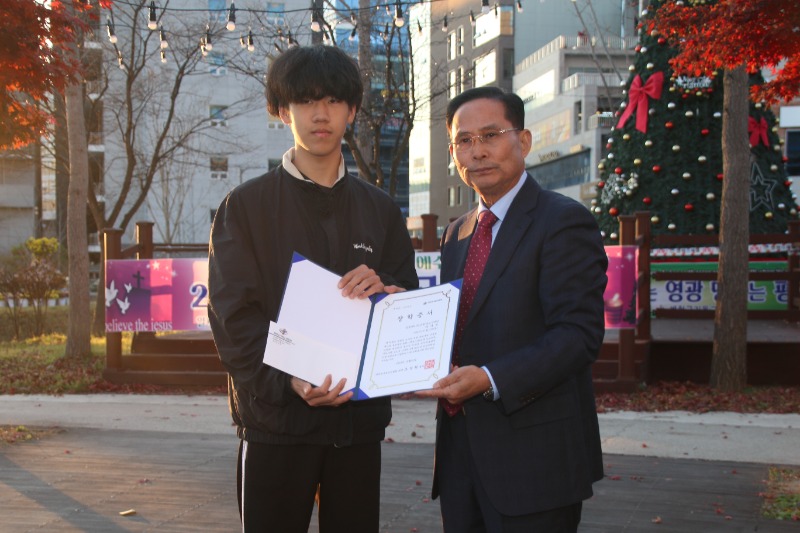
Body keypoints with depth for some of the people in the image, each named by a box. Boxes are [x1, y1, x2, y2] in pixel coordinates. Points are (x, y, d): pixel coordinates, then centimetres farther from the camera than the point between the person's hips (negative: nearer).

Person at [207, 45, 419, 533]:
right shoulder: (246, 206, 3)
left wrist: (385, 291, -11)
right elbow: (233, 314, -5)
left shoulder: (380, 210, 12)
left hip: (360, 416, 3)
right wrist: (287, 382, -20)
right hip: (276, 416, -2)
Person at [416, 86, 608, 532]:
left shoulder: (563, 221, -9)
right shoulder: (458, 233, 16)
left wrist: (490, 379, -26)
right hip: (463, 449, 7)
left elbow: (578, 335, -17)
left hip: (533, 457, -7)